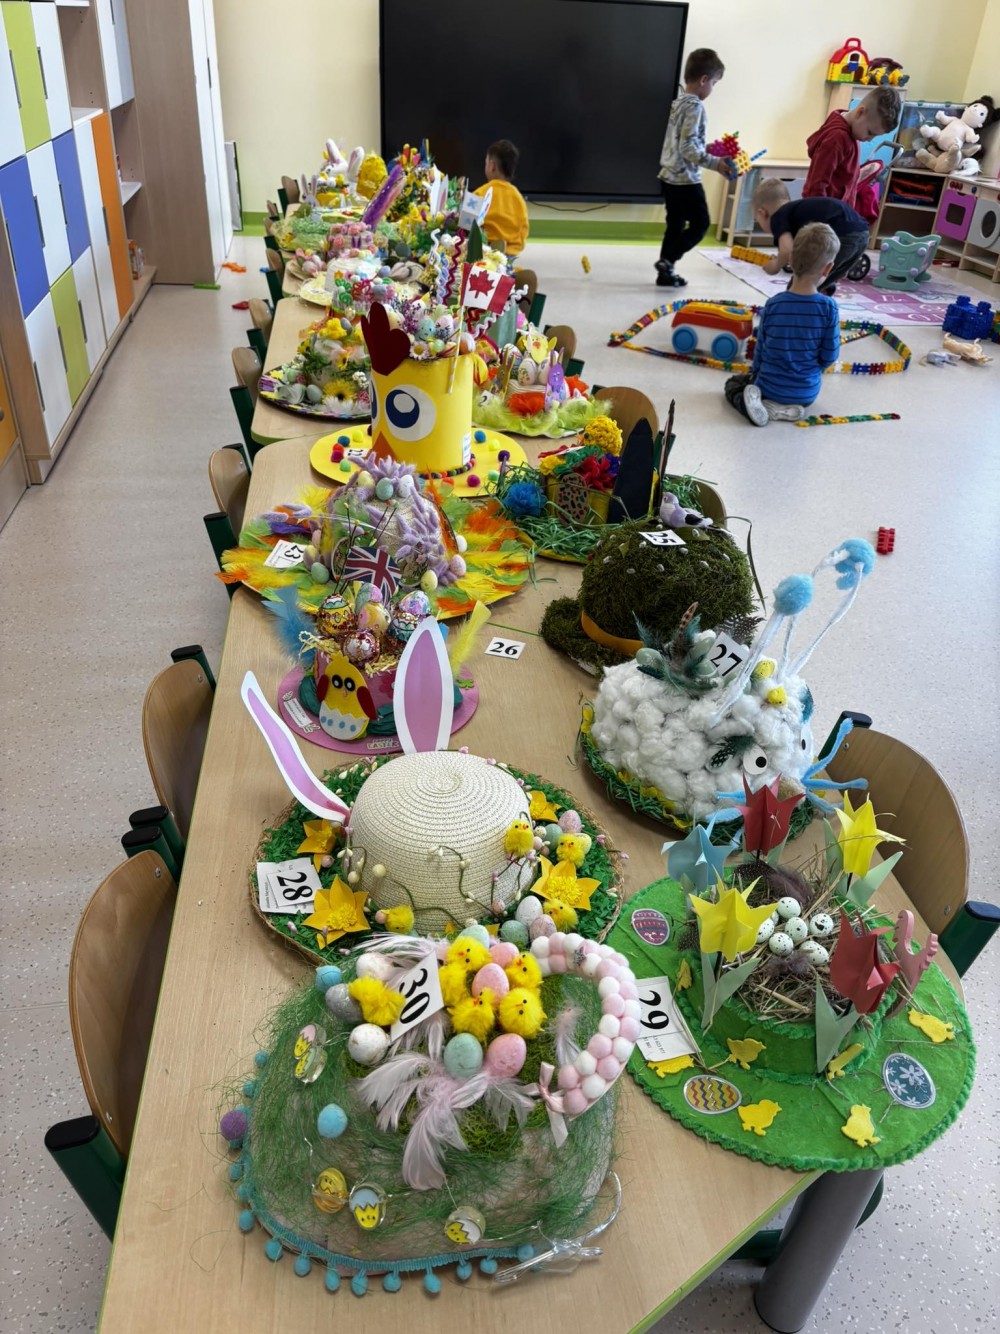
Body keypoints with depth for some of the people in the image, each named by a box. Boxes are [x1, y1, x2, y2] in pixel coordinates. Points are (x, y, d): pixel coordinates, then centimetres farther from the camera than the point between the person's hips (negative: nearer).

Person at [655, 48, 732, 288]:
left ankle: (666, 272, 14)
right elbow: (687, 147, -21)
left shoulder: (678, 102, 12)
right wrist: (714, 163, -21)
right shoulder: (694, 106, -15)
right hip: (686, 179, -9)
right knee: (700, 223, 1)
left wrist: (706, 151, 21)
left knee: (676, 225, 13)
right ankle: (667, 260, -8)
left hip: (668, 175, 9)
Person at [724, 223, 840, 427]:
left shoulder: (773, 305, -14)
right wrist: (810, 370, 13)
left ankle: (765, 407, -7)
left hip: (771, 387, -2)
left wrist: (756, 373, 17)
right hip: (807, 392, 2)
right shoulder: (829, 307, -16)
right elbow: (829, 356, -8)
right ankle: (779, 409, 1)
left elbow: (760, 349, -3)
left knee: (733, 382, 25)